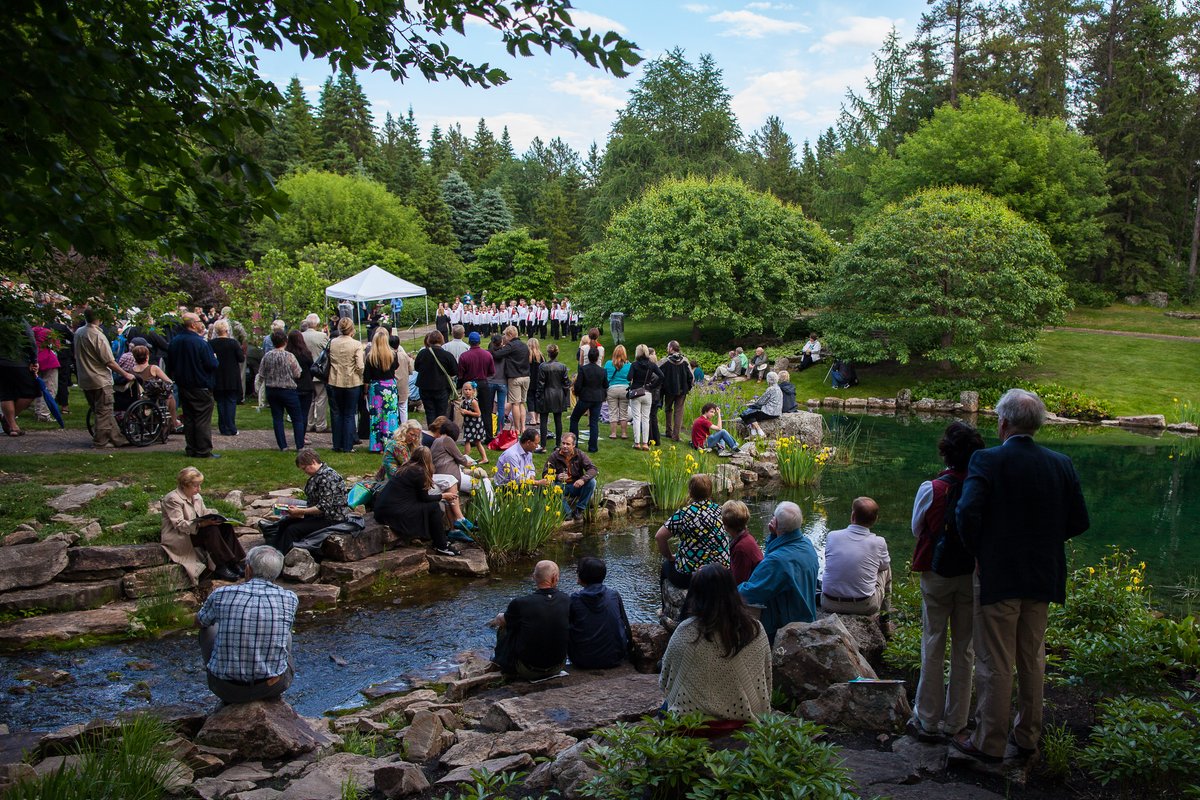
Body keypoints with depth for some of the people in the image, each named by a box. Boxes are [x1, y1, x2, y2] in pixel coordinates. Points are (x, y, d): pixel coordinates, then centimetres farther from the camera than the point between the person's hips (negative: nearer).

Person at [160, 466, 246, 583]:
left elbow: (205, 513, 16)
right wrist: (202, 524, -35)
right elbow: (179, 524, -23)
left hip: (197, 529, 8)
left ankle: (235, 563, -20)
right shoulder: (172, 499, -15)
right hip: (178, 538, -8)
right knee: (211, 530, -31)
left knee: (226, 526, -14)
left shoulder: (196, 497, 12)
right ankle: (220, 568, -29)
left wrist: (215, 518, -8)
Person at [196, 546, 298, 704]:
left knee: (209, 629, 26)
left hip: (226, 689, 0)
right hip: (273, 687, 1)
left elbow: (199, 622, 15)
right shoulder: (290, 599, -7)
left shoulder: (222, 594, -8)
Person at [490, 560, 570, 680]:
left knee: (503, 629, 16)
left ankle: (500, 662, 39)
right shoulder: (566, 600, -9)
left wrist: (497, 619, 30)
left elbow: (503, 621, 3)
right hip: (558, 668, 3)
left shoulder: (520, 603, -19)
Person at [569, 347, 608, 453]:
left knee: (574, 419, 13)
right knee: (594, 423, 8)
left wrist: (577, 394, 6)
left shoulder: (583, 369, -12)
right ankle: (593, 447, 6)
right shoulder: (602, 371, -2)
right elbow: (606, 386, 7)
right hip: (598, 399, 3)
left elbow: (577, 385, -11)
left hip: (585, 398, -3)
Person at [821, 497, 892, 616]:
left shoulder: (832, 536, -7)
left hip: (829, 604, 1)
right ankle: (884, 610, 42)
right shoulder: (879, 542, -10)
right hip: (865, 607, -1)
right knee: (886, 568, 24)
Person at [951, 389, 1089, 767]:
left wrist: (978, 553, -7)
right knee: (1032, 661, 18)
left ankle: (989, 743, 14)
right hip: (1043, 577, 5)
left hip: (998, 577, -5)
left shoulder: (987, 460, -15)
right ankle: (1027, 738, 30)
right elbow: (1079, 521, 4)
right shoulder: (1061, 464, 0)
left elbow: (967, 514, -23)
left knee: (995, 664, 4)